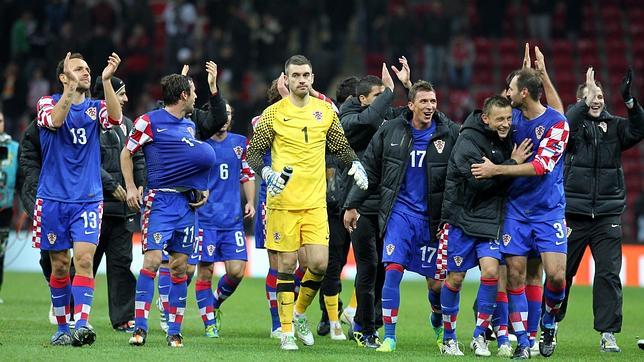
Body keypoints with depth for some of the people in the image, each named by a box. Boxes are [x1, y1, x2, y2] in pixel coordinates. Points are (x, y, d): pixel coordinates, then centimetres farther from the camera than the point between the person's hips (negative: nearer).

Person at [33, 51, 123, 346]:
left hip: (88, 199, 1)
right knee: (59, 264, 4)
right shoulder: (48, 103, 3)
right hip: (53, 198, -1)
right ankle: (62, 328, 16)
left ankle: (81, 325, -23)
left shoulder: (95, 108, 8)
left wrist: (106, 81, -24)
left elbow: (115, 118, -14)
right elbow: (55, 120, -20)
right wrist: (71, 88, -28)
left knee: (84, 259, -15)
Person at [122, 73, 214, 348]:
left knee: (180, 265, 5)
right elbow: (126, 153, 3)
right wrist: (131, 188, -7)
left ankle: (174, 332, 9)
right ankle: (140, 327, -13)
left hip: (187, 202, 6)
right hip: (160, 199, -6)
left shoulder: (190, 126, 17)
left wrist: (202, 189, 14)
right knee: (152, 260, -15)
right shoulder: (149, 121, -3)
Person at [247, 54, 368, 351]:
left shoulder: (325, 111, 8)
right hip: (283, 201, -2)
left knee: (320, 263, -7)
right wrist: (267, 173, -15)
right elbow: (254, 153, 3)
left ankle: (299, 314, 19)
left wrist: (355, 164, -1)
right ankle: (286, 330, 8)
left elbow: (340, 146, 18)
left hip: (315, 203, 2)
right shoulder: (273, 114, -1)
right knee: (286, 264, -1)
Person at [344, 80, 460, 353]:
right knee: (393, 270, -13)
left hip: (433, 216, 0)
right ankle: (389, 336, -7)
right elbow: (369, 170, 8)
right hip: (400, 211, 0)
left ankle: (439, 320, 37)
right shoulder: (390, 131, 0)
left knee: (436, 282, 6)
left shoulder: (449, 133, -4)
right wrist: (352, 205, 9)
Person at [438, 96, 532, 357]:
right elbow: (479, 180, -24)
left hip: (490, 220, 4)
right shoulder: (468, 140, -14)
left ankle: (479, 336, -1)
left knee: (491, 270, -12)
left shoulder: (504, 139, 6)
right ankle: (449, 338, 17)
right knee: (455, 277, 2)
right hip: (462, 218, -4)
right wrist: (513, 164, -21)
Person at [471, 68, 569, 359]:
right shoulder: (513, 116, 5)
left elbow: (541, 165, -19)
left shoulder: (556, 123, -11)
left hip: (548, 210, -4)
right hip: (516, 208, 4)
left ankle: (549, 323, 15)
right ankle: (522, 342, 3)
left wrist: (496, 170, -19)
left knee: (556, 274, -13)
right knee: (514, 274, -4)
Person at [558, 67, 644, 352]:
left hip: (608, 213, 2)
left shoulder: (613, 126, 9)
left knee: (609, 273, -4)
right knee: (561, 272, 5)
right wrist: (585, 103, -30)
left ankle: (608, 333, -1)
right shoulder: (574, 123, 2)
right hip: (573, 212, -2)